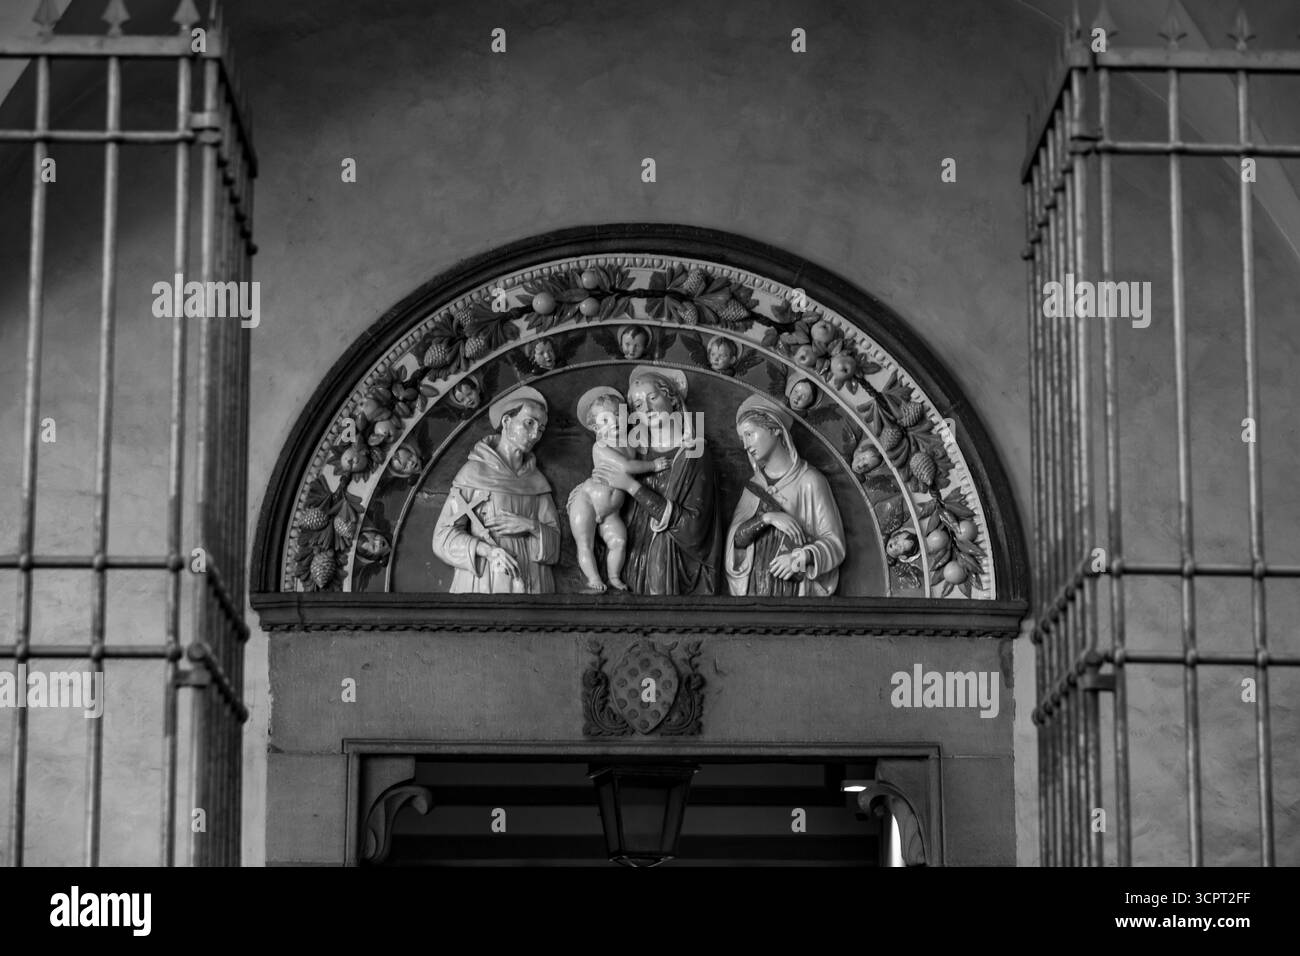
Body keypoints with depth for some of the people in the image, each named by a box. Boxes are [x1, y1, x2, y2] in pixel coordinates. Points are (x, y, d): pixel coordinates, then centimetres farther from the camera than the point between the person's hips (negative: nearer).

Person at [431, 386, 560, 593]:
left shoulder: (537, 482, 15)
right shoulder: (474, 472, 3)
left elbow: (553, 546, 11)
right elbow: (444, 537, -4)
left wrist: (531, 527, -7)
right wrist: (487, 550, -17)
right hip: (484, 583, -4)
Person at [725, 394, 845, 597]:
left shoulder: (809, 481, -4)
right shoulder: (754, 485, 13)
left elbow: (834, 544, -5)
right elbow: (736, 538, 1)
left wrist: (801, 557, -22)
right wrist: (766, 518, -14)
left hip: (795, 588, -4)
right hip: (753, 587, 4)